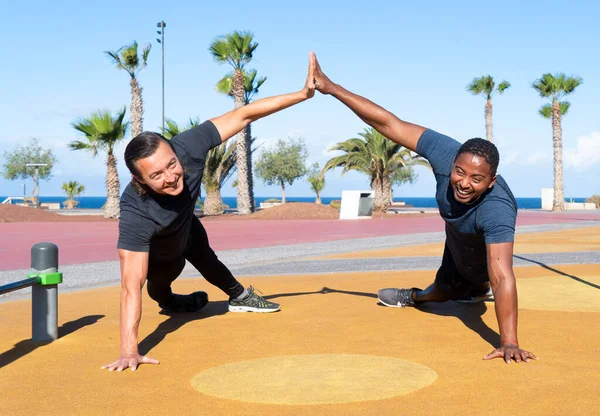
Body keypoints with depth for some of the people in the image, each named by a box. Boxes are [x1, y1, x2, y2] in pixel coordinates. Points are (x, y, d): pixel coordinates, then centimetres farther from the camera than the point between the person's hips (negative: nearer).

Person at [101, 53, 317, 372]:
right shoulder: (135, 215, -49)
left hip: (185, 227, 3)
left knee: (205, 260, 30)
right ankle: (167, 300, 62)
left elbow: (242, 115, -31)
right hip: (156, 254, -3)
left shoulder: (187, 147, -40)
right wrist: (129, 351, -56)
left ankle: (239, 296, 58)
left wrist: (303, 94, -28)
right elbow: (131, 286, -49)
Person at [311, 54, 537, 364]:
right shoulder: (445, 153, -38)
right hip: (456, 246, 3)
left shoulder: (497, 210, -50)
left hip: (485, 258, -3)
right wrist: (331, 88, -30)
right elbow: (389, 124, -33)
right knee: (442, 292, 28)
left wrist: (509, 343, -61)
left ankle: (476, 289, 57)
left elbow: (502, 278, -55)